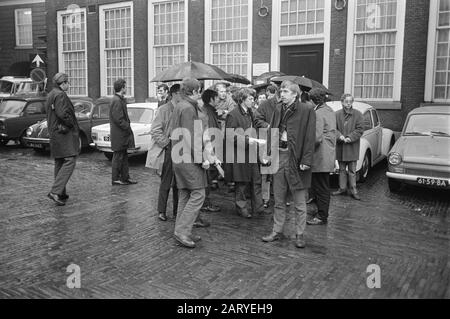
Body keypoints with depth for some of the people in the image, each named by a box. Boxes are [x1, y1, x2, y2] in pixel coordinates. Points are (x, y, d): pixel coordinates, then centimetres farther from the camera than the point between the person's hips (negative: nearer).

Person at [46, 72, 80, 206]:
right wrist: (72, 125, -9)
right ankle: (55, 191, -18)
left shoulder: (50, 95, 19)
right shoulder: (60, 95, -13)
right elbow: (62, 114, -24)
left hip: (55, 133, 11)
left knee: (59, 163, 13)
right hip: (64, 134, -11)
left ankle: (61, 193, 20)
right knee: (69, 161, -12)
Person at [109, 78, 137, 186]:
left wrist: (128, 127, 10)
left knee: (124, 157, 14)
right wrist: (128, 128, -14)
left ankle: (125, 178, 21)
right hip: (119, 135, -10)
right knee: (118, 157, -1)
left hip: (122, 134, 10)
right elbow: (118, 119, -22)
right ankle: (116, 179, 8)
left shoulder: (120, 99, 14)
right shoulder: (117, 101, -18)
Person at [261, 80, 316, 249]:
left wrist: (306, 160, -16)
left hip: (296, 158, -5)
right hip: (279, 156, 6)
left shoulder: (307, 110, -8)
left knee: (299, 202, 6)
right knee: (279, 200, 14)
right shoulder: (279, 109, 10)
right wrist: (269, 153, 5)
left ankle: (300, 235, 18)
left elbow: (310, 137, -11)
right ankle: (277, 232, 26)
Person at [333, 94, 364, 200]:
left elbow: (360, 129, -5)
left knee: (352, 170, 3)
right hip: (340, 147, 2)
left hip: (352, 147, -2)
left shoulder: (358, 114, -1)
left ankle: (353, 190, 10)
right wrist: (340, 136, -16)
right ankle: (342, 188, 21)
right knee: (342, 169, 11)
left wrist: (350, 138, -15)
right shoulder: (337, 114, 2)